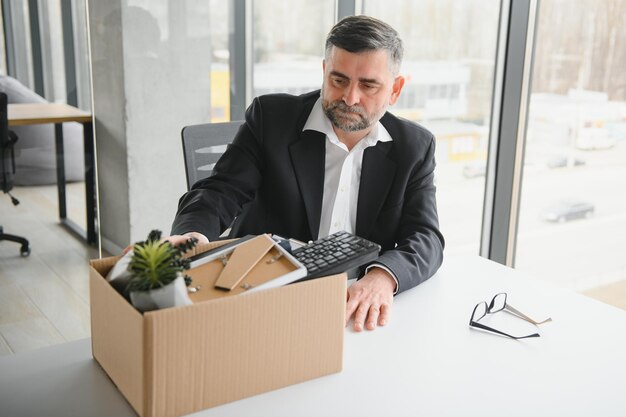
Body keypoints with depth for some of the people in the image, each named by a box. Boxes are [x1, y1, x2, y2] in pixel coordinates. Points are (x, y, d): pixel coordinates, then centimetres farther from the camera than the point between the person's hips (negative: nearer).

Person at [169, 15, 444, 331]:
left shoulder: (415, 147, 4)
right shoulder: (271, 118, -2)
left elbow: (425, 238, -3)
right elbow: (219, 193, -9)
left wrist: (383, 276, -26)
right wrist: (192, 237, -33)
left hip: (360, 306, 1)